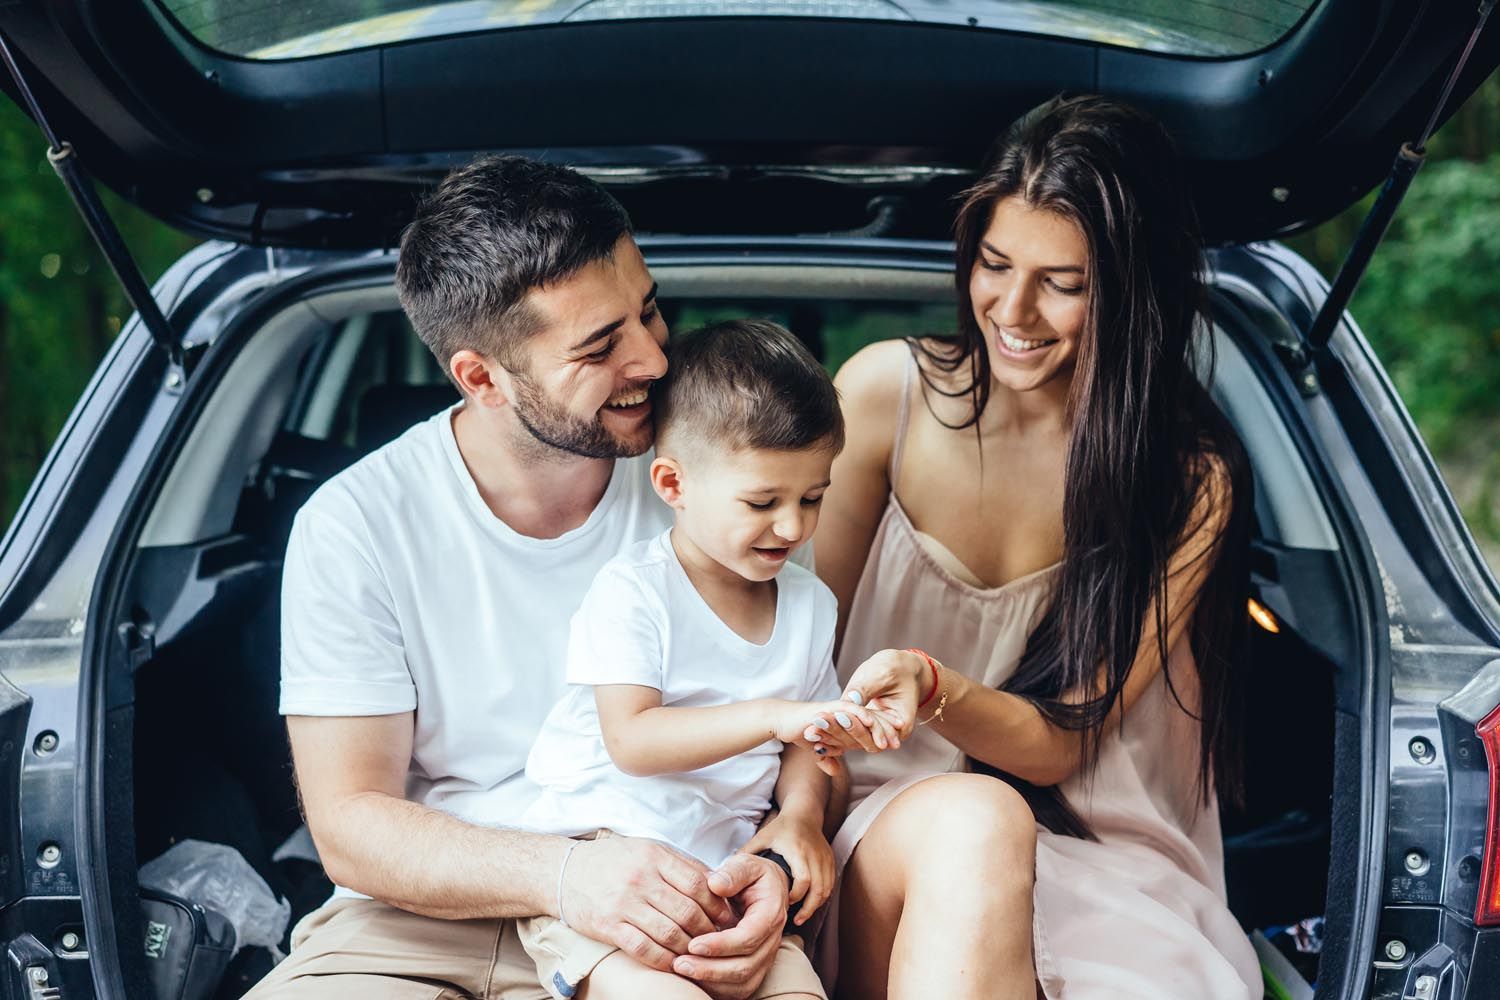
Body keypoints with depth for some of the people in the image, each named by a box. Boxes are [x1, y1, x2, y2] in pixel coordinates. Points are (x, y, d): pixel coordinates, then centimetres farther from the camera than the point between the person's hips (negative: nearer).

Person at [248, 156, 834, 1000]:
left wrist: (774, 862, -17)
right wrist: (562, 872, -24)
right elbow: (350, 823, -5)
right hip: (424, 918, 0)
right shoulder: (354, 528, -4)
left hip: (667, 921, 0)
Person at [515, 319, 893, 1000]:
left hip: (725, 864, 5)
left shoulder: (809, 605, 11)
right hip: (600, 843, -5)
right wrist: (770, 716, -27)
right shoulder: (632, 591, -8)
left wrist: (800, 816, 0)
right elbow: (631, 742, -18)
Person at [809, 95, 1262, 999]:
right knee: (971, 820, -36)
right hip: (880, 816, 1)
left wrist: (936, 692, -27)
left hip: (1095, 844, -1)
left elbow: (1062, 745, -5)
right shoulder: (888, 391, -3)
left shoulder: (1192, 481, -5)